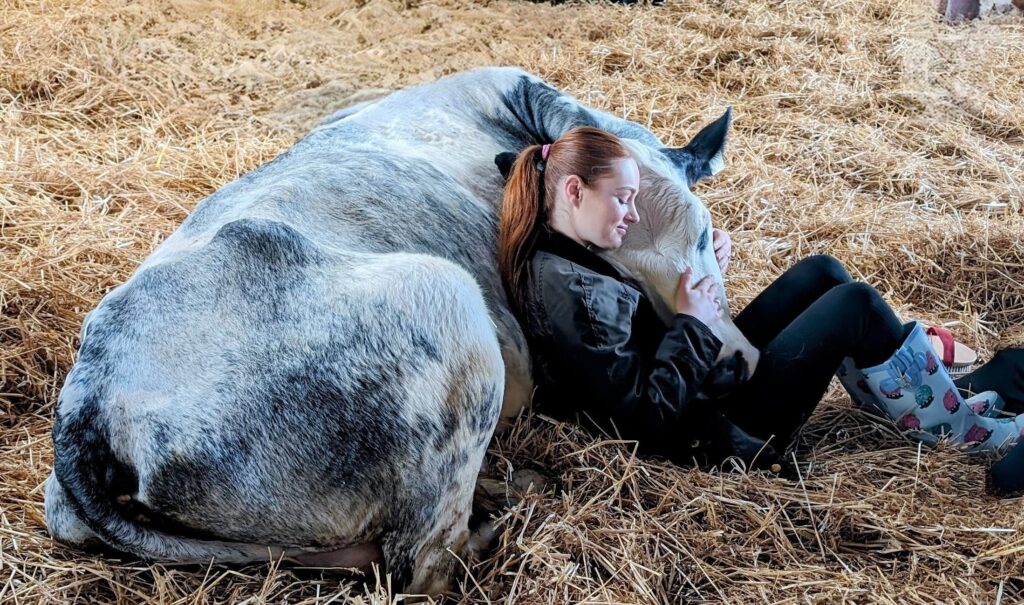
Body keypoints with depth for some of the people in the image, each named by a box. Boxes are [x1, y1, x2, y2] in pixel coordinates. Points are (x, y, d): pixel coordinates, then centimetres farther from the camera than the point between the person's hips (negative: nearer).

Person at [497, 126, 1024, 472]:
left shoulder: (558, 258, 4)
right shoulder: (570, 294, -27)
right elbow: (647, 415, -27)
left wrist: (700, 269, -1)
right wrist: (692, 323, -18)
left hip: (705, 385, 10)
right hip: (715, 433, -10)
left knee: (822, 272, 11)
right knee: (855, 304, -9)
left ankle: (929, 381, 25)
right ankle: (959, 432, 13)